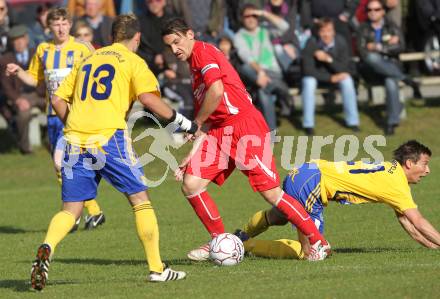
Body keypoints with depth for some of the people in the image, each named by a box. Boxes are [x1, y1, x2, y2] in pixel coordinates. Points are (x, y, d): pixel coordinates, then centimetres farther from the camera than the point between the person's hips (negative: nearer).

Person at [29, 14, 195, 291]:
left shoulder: (87, 60, 23)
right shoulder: (133, 61, 7)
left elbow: (58, 100, 20)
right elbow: (148, 97, -10)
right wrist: (179, 120, 1)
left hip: (76, 140, 4)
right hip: (110, 138, -4)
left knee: (70, 210, 7)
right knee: (140, 200, 8)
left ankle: (47, 249, -22)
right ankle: (157, 268, 8)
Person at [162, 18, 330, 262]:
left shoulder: (203, 51, -6)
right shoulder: (194, 67, 20)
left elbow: (216, 91, -22)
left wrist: (196, 123, -7)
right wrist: (192, 155, 16)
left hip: (245, 125, -9)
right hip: (220, 131, 9)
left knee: (271, 193, -9)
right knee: (190, 184, -2)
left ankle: (318, 242, 1)